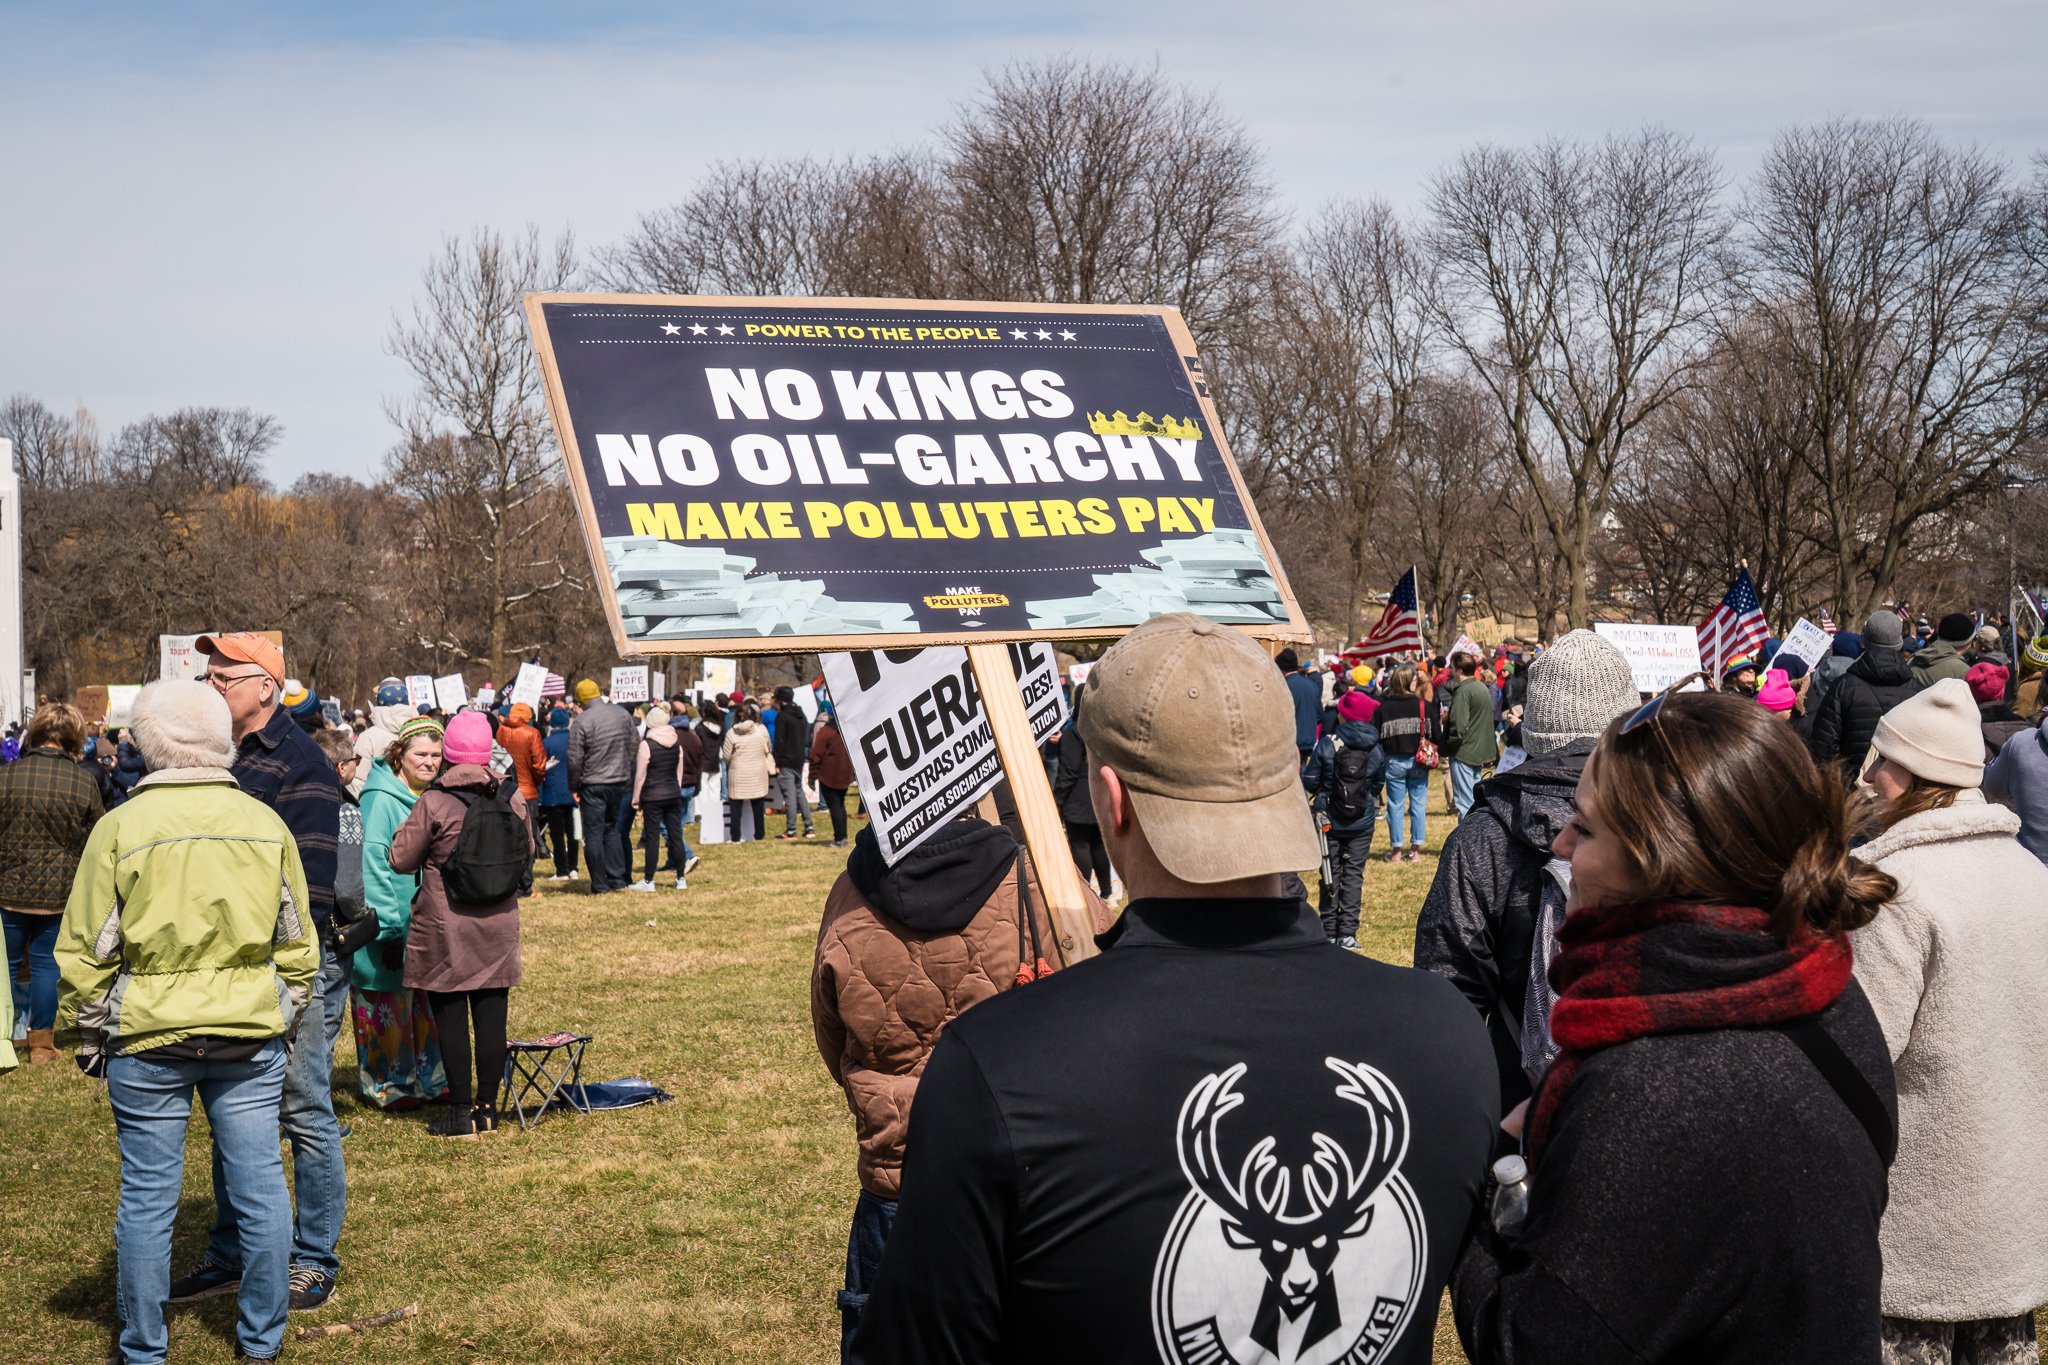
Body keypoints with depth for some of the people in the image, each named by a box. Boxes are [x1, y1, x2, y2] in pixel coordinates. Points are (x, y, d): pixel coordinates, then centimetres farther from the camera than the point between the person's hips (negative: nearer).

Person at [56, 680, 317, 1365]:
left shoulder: (120, 827, -7)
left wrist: (85, 1032, 8)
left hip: (147, 1037, -2)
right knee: (260, 1185, 10)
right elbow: (296, 941, 8)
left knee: (147, 1194, 7)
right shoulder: (265, 823, 1)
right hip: (251, 1034, 2)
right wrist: (289, 1017, 20)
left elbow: (86, 949, -4)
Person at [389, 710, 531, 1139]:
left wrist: (409, 829, 12)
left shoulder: (433, 803, -13)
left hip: (446, 928, -4)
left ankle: (461, 1111, 6)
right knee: (491, 1016, 8)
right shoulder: (512, 798, -1)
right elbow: (528, 850, 13)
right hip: (498, 927, 4)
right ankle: (487, 1106, 14)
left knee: (450, 1018, 4)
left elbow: (401, 859, -6)